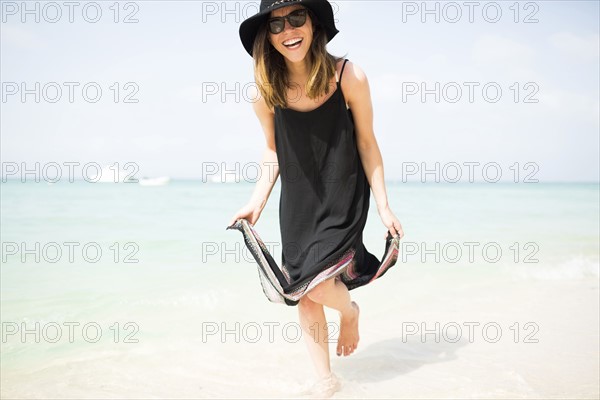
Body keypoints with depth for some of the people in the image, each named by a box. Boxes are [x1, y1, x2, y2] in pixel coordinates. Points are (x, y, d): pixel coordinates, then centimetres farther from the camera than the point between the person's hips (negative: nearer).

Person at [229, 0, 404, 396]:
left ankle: (350, 311, 21)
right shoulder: (267, 91, -8)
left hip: (344, 200, -3)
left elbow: (367, 144, -7)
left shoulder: (348, 77, -16)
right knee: (302, 293, 5)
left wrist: (384, 207, -7)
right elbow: (273, 150, 7)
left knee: (319, 285, -17)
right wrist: (256, 203, 0)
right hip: (297, 204, 4)